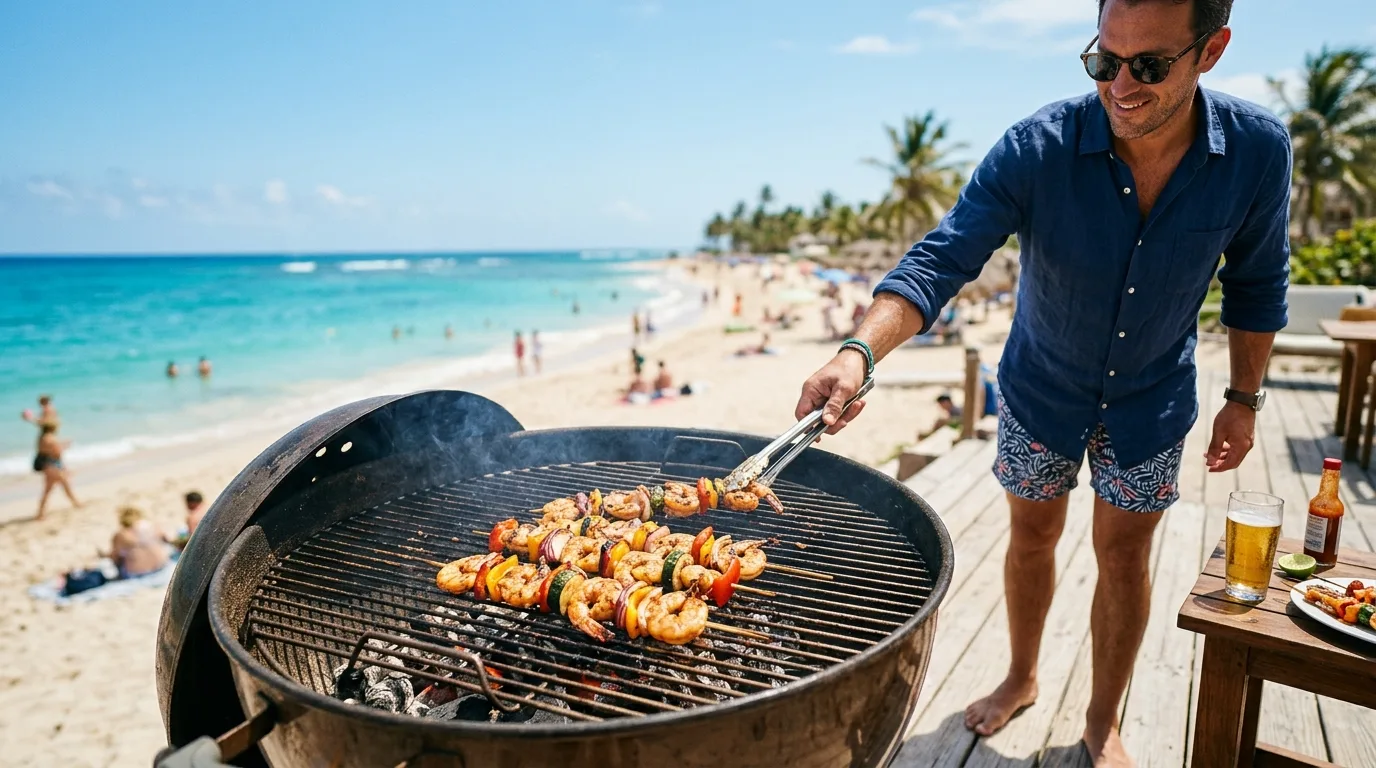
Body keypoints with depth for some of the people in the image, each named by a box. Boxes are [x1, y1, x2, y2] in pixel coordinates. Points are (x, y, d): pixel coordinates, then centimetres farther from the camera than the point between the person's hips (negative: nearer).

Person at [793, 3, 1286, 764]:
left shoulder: (1258, 148, -18)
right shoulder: (1036, 148, -26)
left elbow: (1256, 284, -3)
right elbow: (941, 258, -33)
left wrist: (1244, 397, 1)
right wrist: (859, 350, -49)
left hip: (1151, 396, 1)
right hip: (1041, 387, -1)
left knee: (1124, 553, 10)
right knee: (1031, 538, 14)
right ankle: (1020, 678, 40)